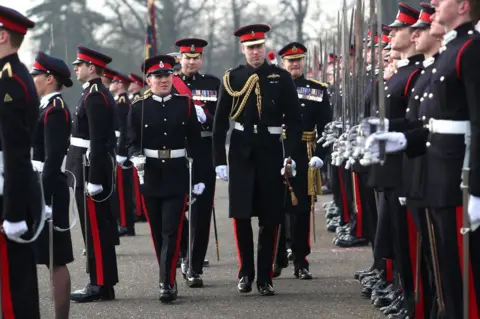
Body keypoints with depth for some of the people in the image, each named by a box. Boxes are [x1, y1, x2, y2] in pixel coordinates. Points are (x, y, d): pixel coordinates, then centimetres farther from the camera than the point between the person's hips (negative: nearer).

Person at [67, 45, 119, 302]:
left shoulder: (94, 96, -16)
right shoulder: (98, 93, 16)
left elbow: (98, 141, -21)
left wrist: (93, 179, -23)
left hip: (90, 169, -10)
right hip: (94, 170, 10)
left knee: (95, 229, -6)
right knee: (99, 228, 12)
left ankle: (100, 285, -3)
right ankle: (102, 283, 17)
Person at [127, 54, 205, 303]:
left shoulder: (185, 104, 3)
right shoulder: (138, 108, 4)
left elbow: (194, 142, 4)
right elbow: (133, 141, 4)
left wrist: (197, 177, 1)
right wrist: (136, 157, -19)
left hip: (177, 175, -1)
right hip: (150, 175, 2)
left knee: (172, 230, -9)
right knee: (158, 232, 9)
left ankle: (167, 283, -10)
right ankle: (168, 279, 22)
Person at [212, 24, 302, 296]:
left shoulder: (282, 78, 2)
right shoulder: (232, 79, 4)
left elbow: (294, 120, 1)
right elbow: (220, 122, 6)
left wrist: (290, 156, -9)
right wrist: (219, 160, 0)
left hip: (271, 150, 0)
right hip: (241, 151, 0)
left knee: (270, 217, 3)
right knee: (241, 215, -3)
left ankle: (265, 277, 11)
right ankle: (246, 272, 13)